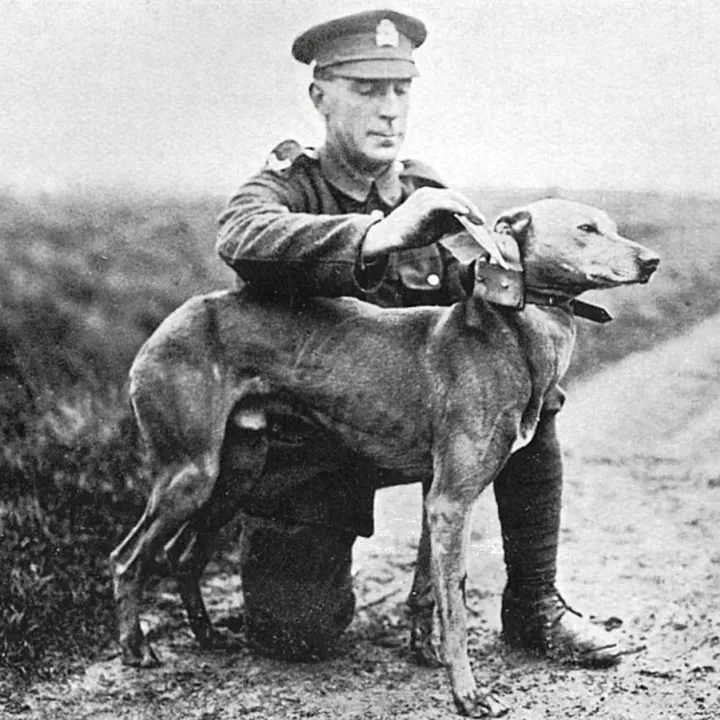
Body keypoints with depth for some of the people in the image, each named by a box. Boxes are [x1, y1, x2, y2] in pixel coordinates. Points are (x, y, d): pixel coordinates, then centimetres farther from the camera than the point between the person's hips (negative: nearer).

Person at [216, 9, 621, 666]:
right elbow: (243, 239, -37)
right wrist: (378, 235, -50)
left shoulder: (426, 198, 3)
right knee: (292, 632, -16)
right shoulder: (288, 186, -12)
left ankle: (533, 605, -6)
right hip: (307, 444, -4)